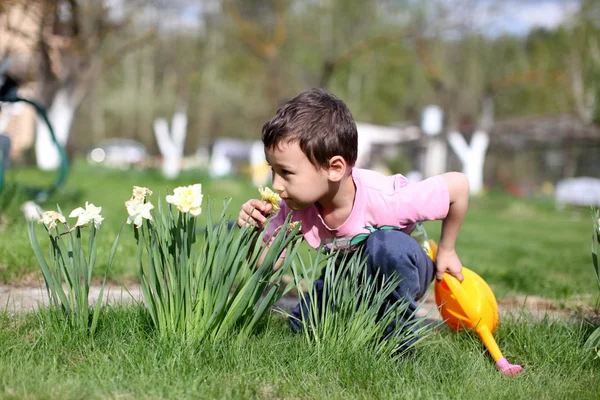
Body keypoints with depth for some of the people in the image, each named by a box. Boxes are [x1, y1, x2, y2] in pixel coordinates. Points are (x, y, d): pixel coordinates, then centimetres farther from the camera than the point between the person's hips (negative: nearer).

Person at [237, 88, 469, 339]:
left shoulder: (383, 200, -37)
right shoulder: (297, 206, -21)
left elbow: (458, 185, -27)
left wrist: (446, 251, -14)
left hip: (398, 271, -5)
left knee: (386, 244, -36)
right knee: (303, 326, -9)